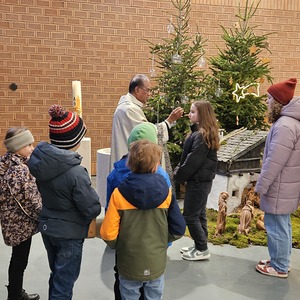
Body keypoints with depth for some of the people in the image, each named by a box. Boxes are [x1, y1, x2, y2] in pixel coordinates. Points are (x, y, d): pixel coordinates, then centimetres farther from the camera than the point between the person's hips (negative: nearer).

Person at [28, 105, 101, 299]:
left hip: (46, 227, 7)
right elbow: (92, 210, -22)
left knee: (56, 274, 27)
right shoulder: (75, 173, -31)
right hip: (69, 234, -7)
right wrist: (95, 205, -1)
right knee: (64, 283, 12)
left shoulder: (40, 160, -10)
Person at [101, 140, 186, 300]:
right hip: (157, 264, 1)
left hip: (129, 265, -1)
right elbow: (178, 229, -8)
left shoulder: (119, 194, -17)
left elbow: (108, 233, -14)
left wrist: (118, 246, 7)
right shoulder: (165, 192, -14)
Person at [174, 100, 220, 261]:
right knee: (199, 214, 17)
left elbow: (193, 161, -22)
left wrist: (178, 176, -10)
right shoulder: (204, 133, 12)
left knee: (190, 216, 0)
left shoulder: (201, 136, -20)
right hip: (201, 180, 10)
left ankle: (202, 250, 9)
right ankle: (199, 245, 28)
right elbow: (188, 156, 13)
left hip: (198, 181, -10)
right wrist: (180, 172, 4)